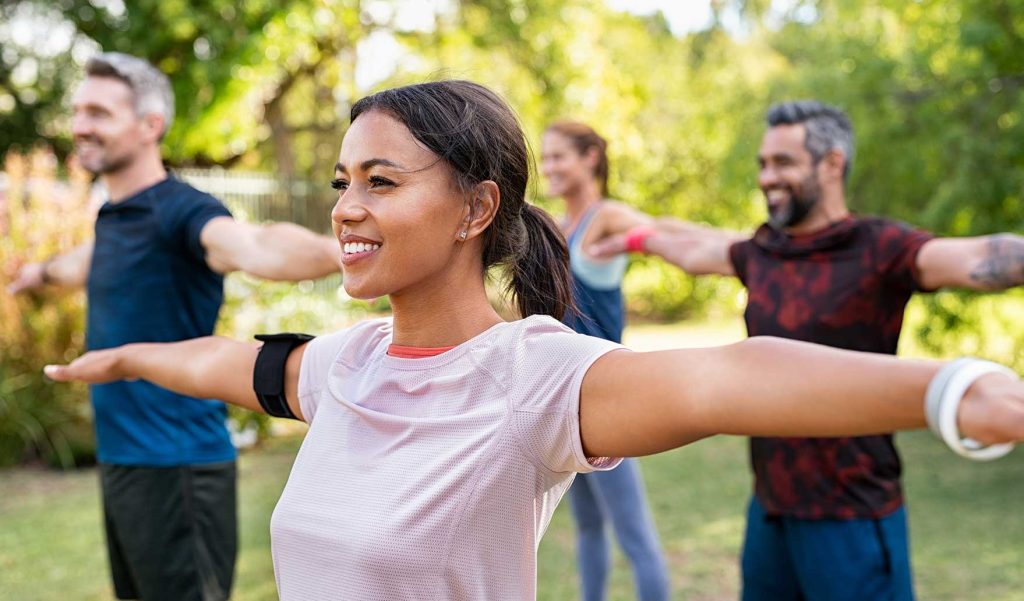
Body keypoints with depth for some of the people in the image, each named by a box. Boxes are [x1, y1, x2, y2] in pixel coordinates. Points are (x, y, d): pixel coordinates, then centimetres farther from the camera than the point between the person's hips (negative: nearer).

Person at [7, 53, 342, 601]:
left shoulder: (180, 211, -17)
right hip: (119, 458, 9)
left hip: (175, 467, -9)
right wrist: (43, 271, 57)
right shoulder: (112, 216, 10)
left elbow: (253, 247, -40)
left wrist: (336, 252, -62)